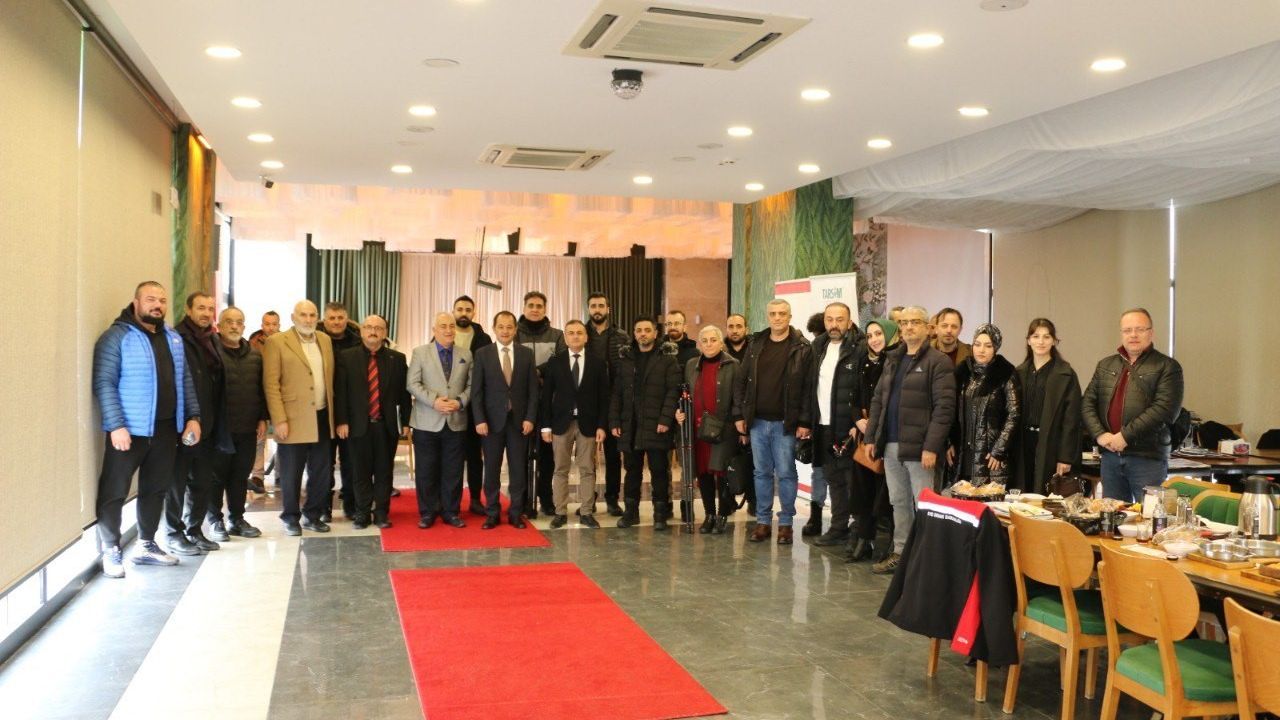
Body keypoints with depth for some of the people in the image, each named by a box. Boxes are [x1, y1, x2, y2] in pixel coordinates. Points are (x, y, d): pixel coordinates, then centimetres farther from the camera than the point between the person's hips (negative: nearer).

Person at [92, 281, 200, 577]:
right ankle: (111, 551, 11)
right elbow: (104, 383, -13)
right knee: (114, 491, 0)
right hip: (129, 429, -6)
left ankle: (146, 545, 26)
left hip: (166, 428, 6)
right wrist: (116, 425, -19)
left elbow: (185, 380, 16)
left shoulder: (173, 338, 13)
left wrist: (193, 416, 7)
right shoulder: (117, 336, -8)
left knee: (155, 489, 14)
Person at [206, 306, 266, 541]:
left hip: (248, 428, 5)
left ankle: (237, 519, 22)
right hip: (219, 428, -4)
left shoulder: (255, 356, 11)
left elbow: (261, 389, 15)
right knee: (217, 476, 5)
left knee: (241, 476, 11)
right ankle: (215, 520, 17)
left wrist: (262, 419, 8)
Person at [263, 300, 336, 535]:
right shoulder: (277, 342, -6)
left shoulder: (325, 340, 11)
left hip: (322, 418, 5)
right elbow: (271, 384, -9)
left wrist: (332, 412, 8)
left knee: (321, 472, 11)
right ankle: (290, 517, 20)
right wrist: (279, 420, -14)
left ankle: (313, 515, 24)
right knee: (291, 474, 6)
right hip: (293, 420, -5)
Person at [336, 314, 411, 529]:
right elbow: (340, 392, -1)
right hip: (358, 425, -1)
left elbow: (403, 392, 5)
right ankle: (362, 512, 19)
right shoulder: (346, 357, 2)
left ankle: (381, 512, 17)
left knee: (384, 471, 7)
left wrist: (405, 421, 1)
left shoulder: (397, 358, 5)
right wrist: (341, 421, -7)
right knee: (361, 472, 7)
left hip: (387, 425, 1)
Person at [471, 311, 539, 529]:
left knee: (518, 469, 5)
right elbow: (476, 390, -2)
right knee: (492, 469, 6)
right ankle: (492, 514, 16)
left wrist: (530, 418, -4)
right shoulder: (482, 353, 0)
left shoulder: (526, 353, 4)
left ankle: (516, 513, 15)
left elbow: (533, 389, 4)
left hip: (519, 420, 1)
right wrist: (479, 420, -9)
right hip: (492, 420, -1)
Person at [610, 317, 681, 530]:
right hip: (630, 425, 4)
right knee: (632, 470, 11)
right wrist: (614, 421, 4)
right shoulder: (625, 359, 13)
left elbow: (673, 390, -6)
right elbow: (617, 393, 12)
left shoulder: (667, 358, 1)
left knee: (659, 470, 2)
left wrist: (666, 419, -15)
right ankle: (631, 511, 20)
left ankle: (660, 513, 11)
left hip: (656, 426, -4)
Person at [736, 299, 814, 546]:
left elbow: (808, 388, -8)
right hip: (757, 421, 4)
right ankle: (763, 521, 19)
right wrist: (741, 415, 5)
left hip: (785, 423, -4)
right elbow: (742, 381, 10)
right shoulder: (756, 344, 9)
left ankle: (785, 522, 14)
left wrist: (804, 422, -12)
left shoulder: (802, 348, -4)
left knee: (785, 473, 3)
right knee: (762, 473, 10)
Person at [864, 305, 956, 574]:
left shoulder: (938, 362, -6)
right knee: (898, 502, 14)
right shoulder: (892, 360, 16)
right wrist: (871, 437, 11)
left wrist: (932, 446, -19)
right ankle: (900, 552, 23)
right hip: (890, 446, 7)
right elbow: (877, 401, 18)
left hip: (918, 448, -7)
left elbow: (944, 408, -13)